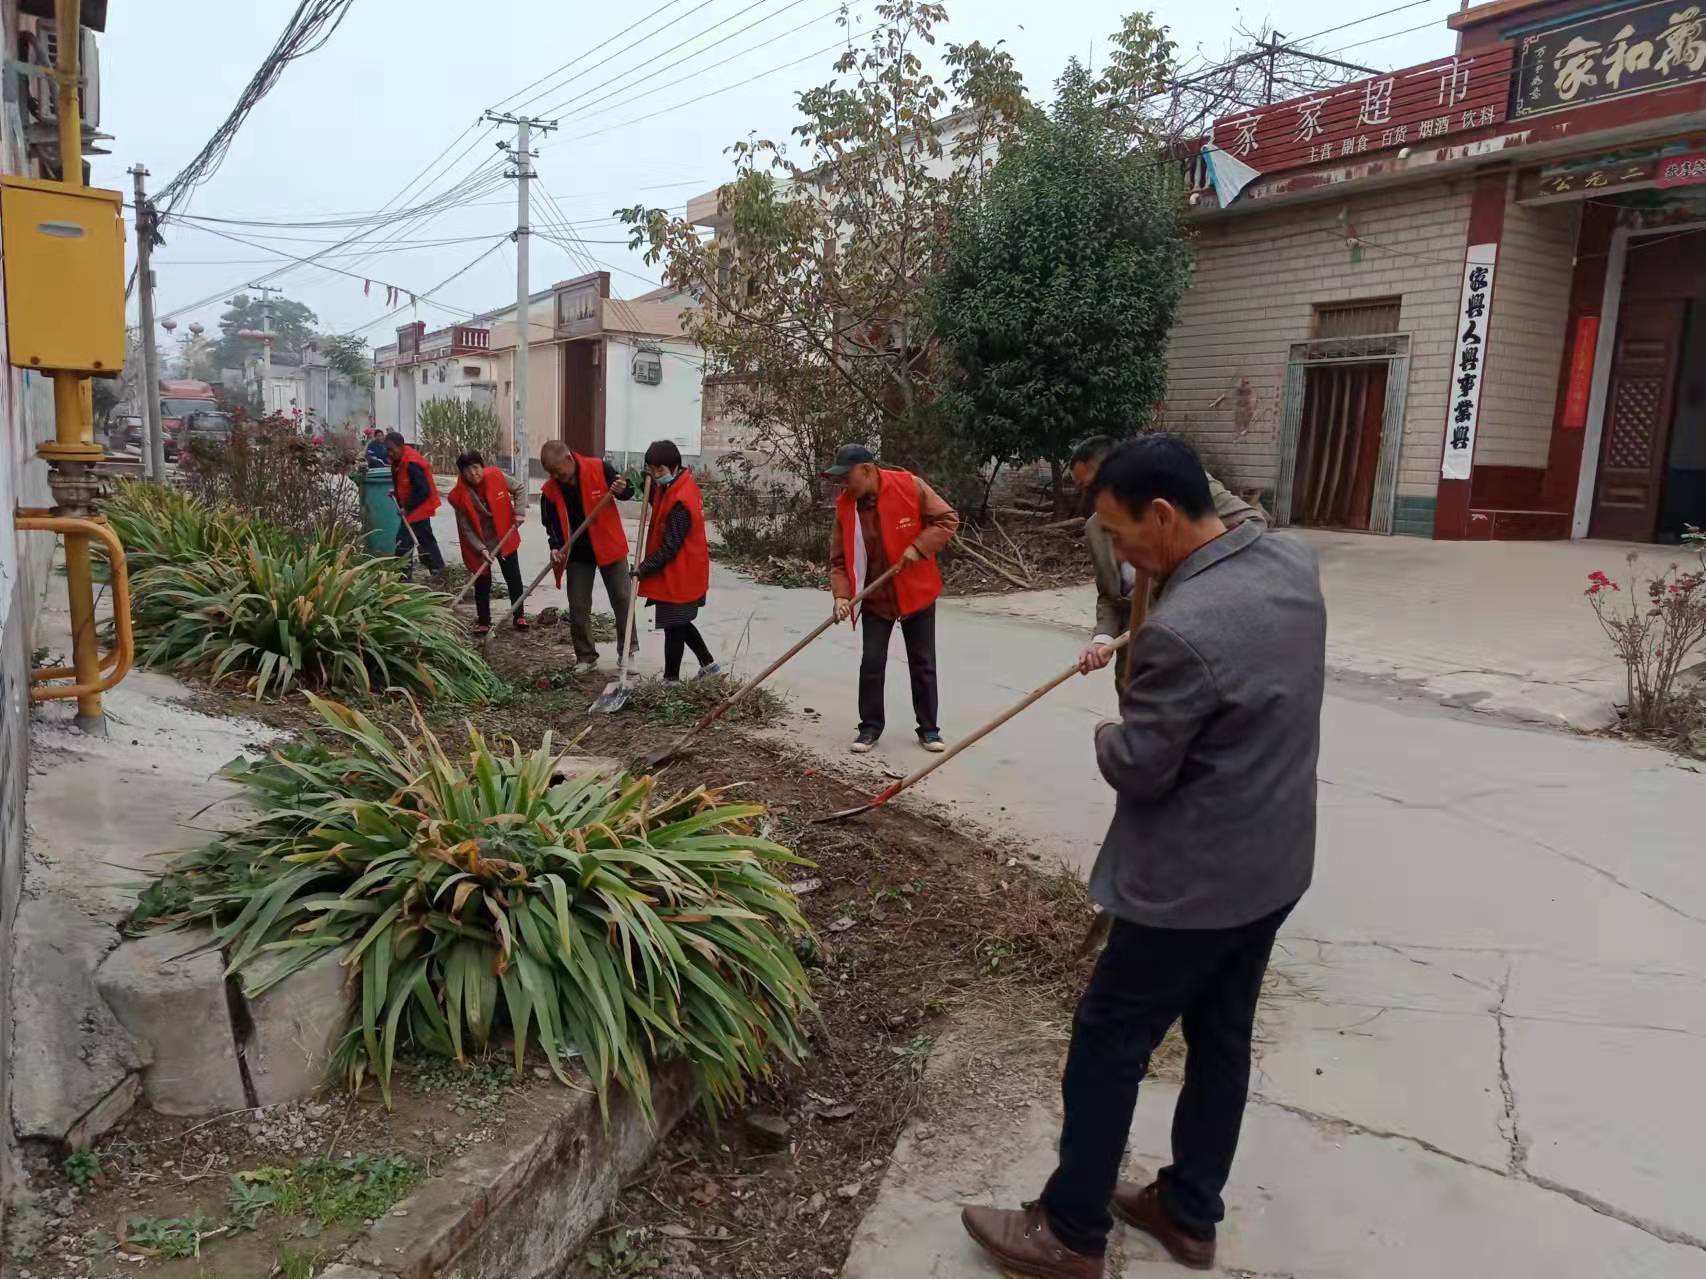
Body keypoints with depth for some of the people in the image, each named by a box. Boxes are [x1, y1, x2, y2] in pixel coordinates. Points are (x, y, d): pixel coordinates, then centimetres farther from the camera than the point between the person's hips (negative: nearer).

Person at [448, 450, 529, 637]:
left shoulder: (496, 476, -15)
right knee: (482, 584, 4)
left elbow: (518, 489, 2)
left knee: (514, 579, 8)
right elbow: (465, 528, -15)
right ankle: (484, 622, 17)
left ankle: (519, 616, 23)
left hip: (505, 538, 2)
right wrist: (480, 548, -22)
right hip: (479, 545, -2)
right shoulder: (459, 495, -19)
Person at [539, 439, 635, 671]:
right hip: (577, 554, 2)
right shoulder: (550, 490, -8)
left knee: (623, 600, 5)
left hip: (609, 547, -2)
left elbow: (628, 492, -3)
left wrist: (622, 490, -26)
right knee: (578, 607, 5)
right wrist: (556, 548, -19)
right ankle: (586, 657, 18)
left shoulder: (600, 469, -15)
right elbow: (551, 524, -2)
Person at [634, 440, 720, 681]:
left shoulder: (680, 501, -25)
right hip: (683, 573, 10)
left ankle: (671, 679, 13)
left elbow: (669, 547, -24)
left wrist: (644, 568, -19)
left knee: (674, 627, 2)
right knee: (680, 623, 21)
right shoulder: (675, 485, 3)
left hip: (679, 575, -10)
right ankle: (709, 664, 31)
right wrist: (649, 485, -2)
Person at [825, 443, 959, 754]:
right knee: (871, 664, 2)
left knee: (923, 664, 7)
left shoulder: (910, 486, -15)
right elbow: (840, 558, -3)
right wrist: (842, 594, -18)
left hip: (916, 592, -2)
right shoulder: (845, 505, -6)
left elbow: (947, 520, -10)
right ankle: (870, 726, 17)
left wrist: (919, 546, -23)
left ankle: (929, 729, 18)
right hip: (875, 598, 2)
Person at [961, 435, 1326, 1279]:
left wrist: (1109, 735, 0)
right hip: (1274, 862, 9)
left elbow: (1136, 769, -20)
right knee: (1222, 1037, 20)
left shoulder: (1181, 629, -31)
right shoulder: (1293, 561, -3)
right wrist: (1137, 652, 11)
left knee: (1108, 1043, 8)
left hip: (1194, 881, -9)